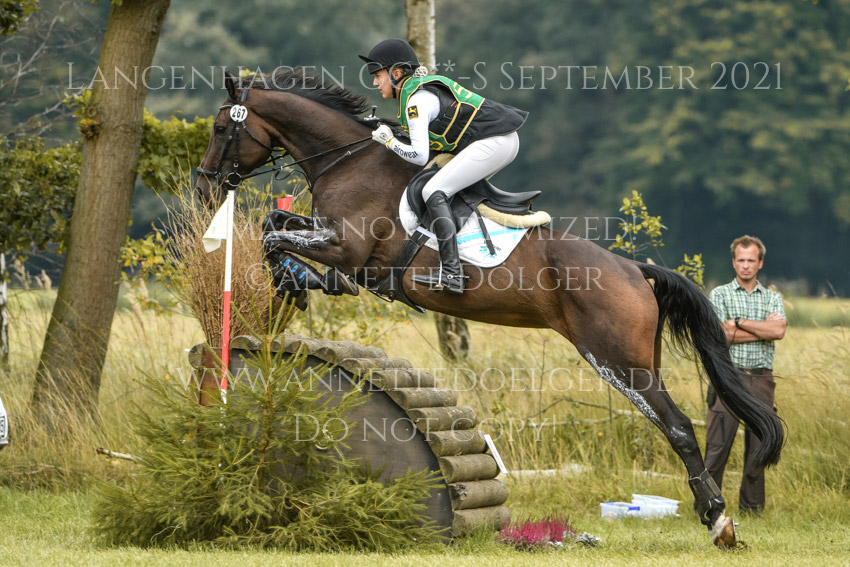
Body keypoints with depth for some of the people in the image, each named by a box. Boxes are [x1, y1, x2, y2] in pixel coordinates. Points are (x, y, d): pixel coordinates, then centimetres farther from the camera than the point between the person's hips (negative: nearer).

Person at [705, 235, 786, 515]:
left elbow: (779, 331, -8)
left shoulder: (773, 298, 13)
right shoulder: (720, 294, 6)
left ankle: (752, 507, 13)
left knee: (758, 447, 5)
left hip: (761, 380, 3)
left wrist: (739, 322, -9)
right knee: (717, 445, -7)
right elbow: (722, 335, -9)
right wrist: (765, 328, -6)